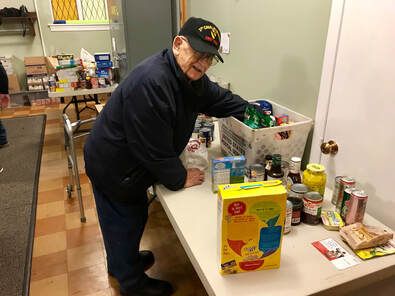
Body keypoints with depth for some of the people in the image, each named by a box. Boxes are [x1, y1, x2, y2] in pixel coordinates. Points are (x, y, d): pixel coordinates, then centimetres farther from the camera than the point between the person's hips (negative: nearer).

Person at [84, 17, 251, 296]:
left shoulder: (192, 76, -4)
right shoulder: (151, 82, -34)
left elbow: (220, 99, 7)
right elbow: (153, 148, -31)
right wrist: (180, 179, -18)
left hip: (131, 164, 9)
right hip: (113, 168, -9)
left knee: (134, 216, 27)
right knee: (124, 224, 12)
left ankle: (123, 261, 55)